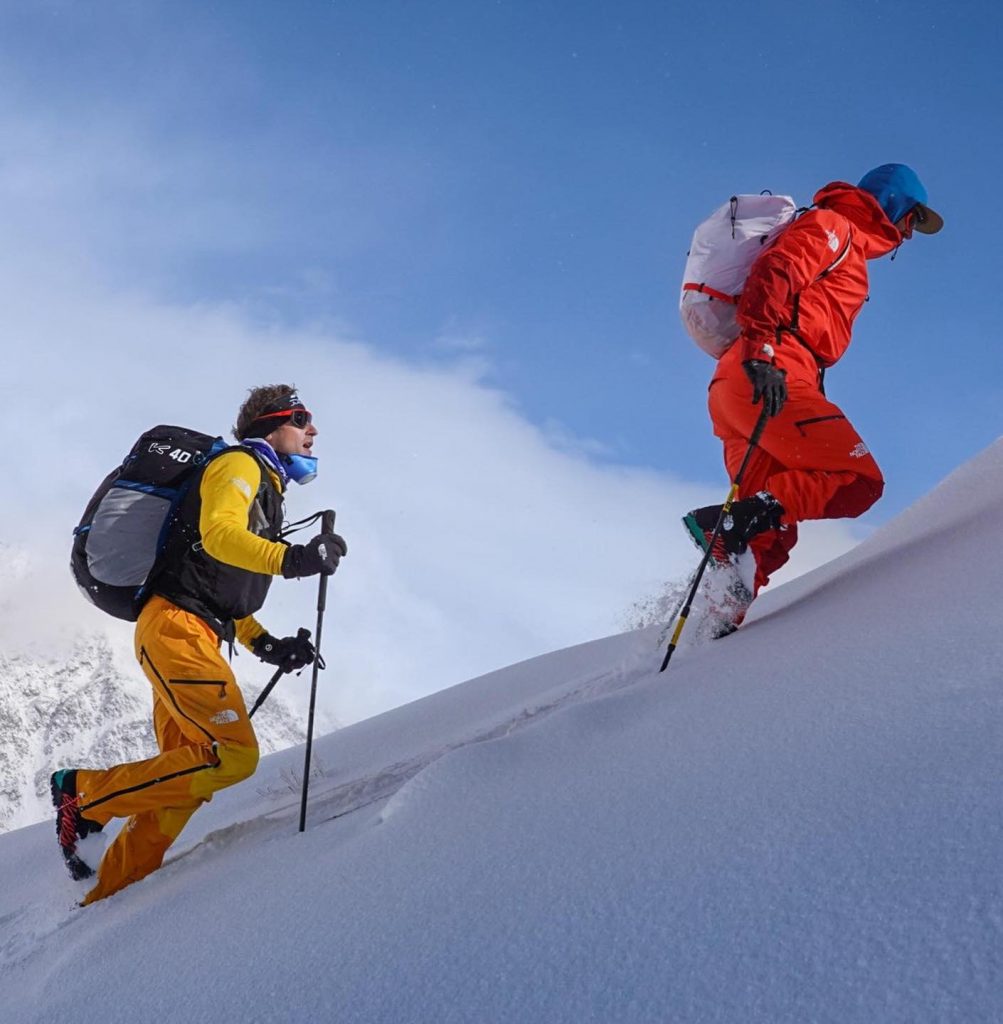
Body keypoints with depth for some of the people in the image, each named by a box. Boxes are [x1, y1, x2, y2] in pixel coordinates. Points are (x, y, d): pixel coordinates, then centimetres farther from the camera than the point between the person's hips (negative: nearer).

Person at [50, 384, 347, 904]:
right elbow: (218, 534, -21)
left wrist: (267, 646, 17)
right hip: (177, 627, -10)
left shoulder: (265, 489, 28)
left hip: (193, 638, 10)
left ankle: (106, 897, 10)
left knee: (187, 775, 7)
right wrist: (292, 559, -34)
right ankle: (84, 792, -11)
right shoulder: (237, 464, 0)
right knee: (232, 755, -20)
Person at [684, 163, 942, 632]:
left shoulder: (845, 251, 36)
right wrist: (760, 351, -26)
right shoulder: (831, 225, 6)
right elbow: (772, 271, -12)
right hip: (769, 379, -10)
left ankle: (720, 624, -6)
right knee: (858, 481, -18)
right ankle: (731, 520, -28)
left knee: (771, 539, 4)